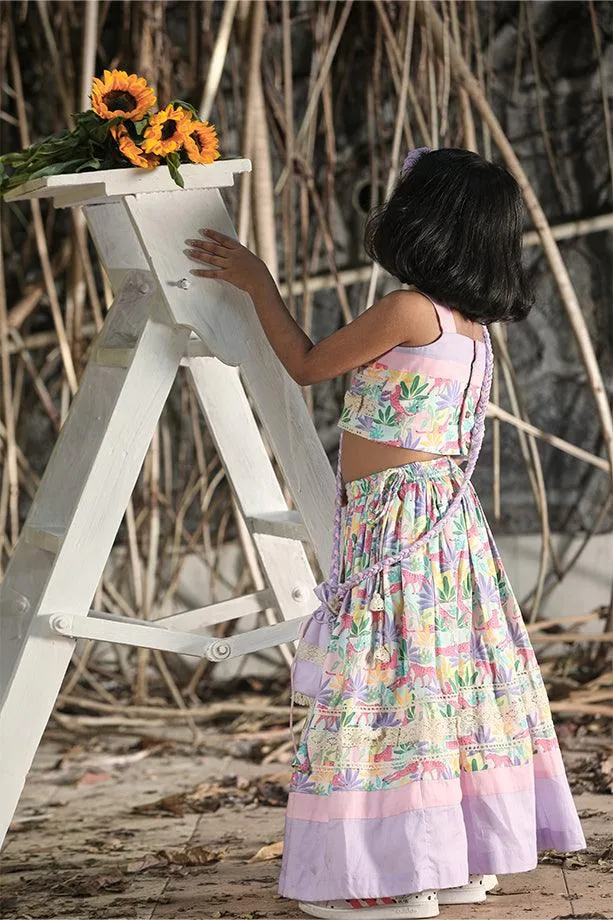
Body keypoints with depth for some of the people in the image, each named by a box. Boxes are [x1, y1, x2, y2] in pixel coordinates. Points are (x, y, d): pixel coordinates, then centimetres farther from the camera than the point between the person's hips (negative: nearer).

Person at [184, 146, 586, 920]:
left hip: (399, 525, -9)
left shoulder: (408, 311, -16)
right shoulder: (471, 323, 11)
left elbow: (307, 365, -3)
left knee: (385, 688, -5)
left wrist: (257, 282, 7)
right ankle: (466, 857, 19)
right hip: (444, 515, 9)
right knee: (447, 683, 12)